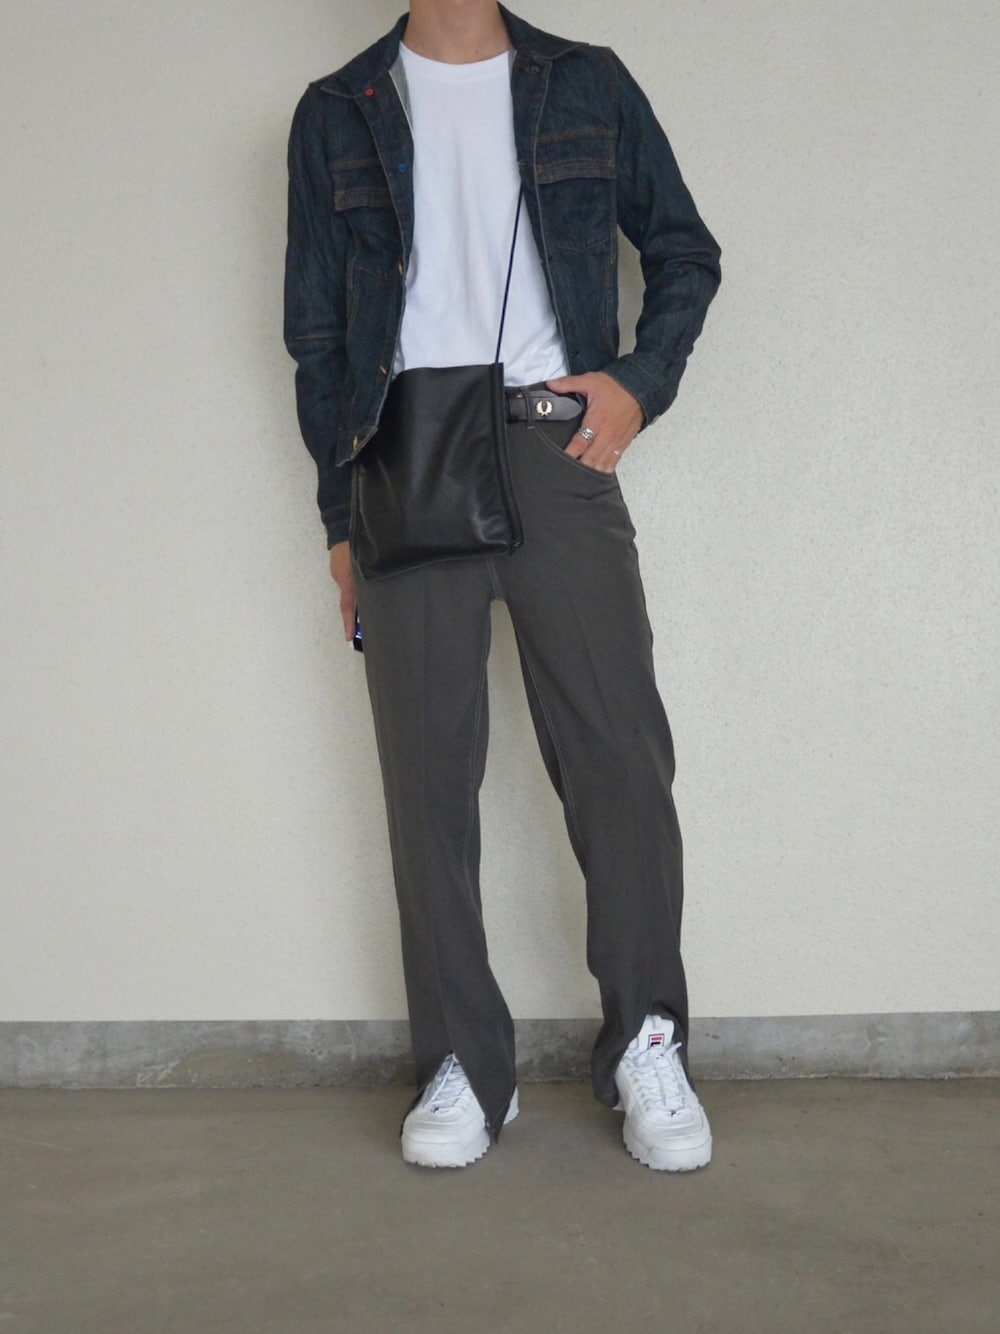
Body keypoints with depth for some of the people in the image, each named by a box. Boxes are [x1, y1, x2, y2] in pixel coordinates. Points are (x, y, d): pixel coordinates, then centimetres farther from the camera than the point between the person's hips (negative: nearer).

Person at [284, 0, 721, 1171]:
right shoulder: (337, 114, 15)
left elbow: (685, 250, 19)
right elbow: (315, 329, 13)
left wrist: (642, 382, 1)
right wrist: (339, 513, 8)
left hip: (554, 449, 0)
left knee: (620, 754, -6)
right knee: (427, 771, -1)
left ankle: (647, 1045, 6)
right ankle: (463, 1065, 8)